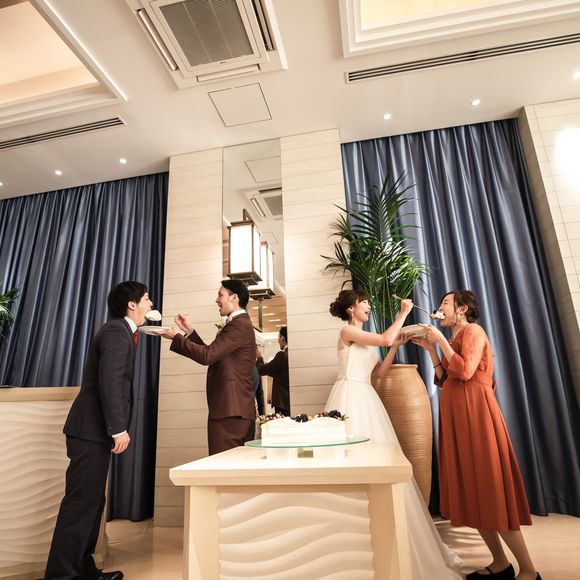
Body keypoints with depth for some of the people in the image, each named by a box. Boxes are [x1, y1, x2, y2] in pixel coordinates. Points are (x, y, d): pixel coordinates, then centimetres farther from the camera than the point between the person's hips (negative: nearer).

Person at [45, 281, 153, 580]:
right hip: (92, 430, -10)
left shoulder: (120, 331, 15)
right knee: (81, 503, -2)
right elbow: (109, 381, -24)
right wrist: (118, 428, -22)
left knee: (91, 501, 16)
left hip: (95, 430, 10)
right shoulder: (117, 331, -15)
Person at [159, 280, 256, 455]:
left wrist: (176, 337, -8)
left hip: (231, 411, -10)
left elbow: (207, 356, -19)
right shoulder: (239, 324, 19)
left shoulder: (240, 324, -14)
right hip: (235, 410, 10)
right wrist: (189, 330, 15)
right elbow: (212, 355, 19)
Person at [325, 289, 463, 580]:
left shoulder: (364, 339, 19)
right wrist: (403, 313, -6)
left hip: (366, 399, 9)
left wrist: (396, 345, 10)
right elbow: (385, 338, -19)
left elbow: (380, 371, 16)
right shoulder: (348, 331, -8)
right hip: (351, 398, -9)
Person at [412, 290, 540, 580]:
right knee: (472, 489, 9)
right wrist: (430, 349, 7)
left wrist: (441, 341, -14)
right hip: (456, 416, 9)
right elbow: (444, 380, 11)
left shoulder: (473, 330, -6)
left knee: (488, 487, -5)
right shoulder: (453, 339, 18)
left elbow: (465, 371, -20)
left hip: (475, 412, -8)